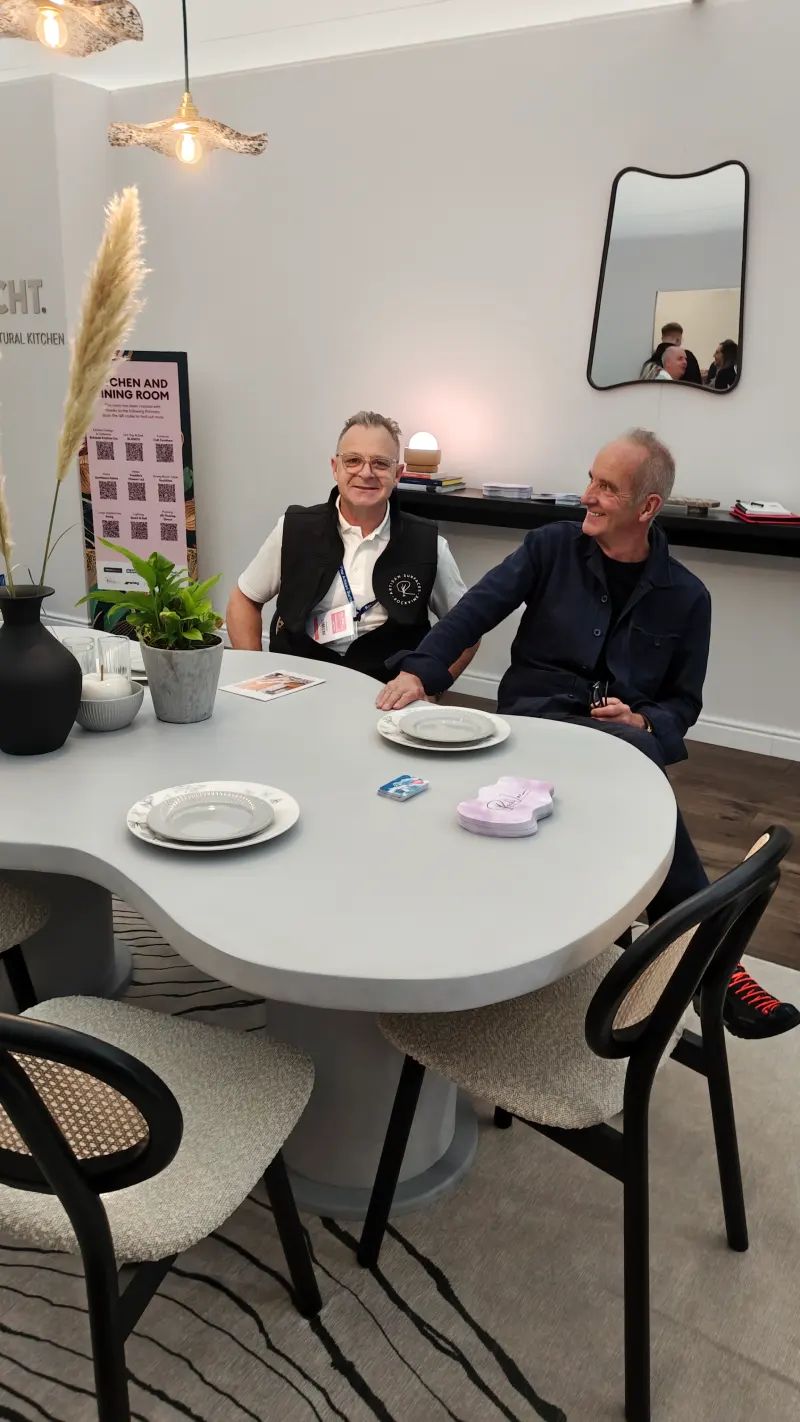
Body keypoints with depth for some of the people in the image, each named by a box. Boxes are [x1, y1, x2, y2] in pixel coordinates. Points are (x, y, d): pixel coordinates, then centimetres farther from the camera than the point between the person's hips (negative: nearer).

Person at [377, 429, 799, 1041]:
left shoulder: (685, 596, 9)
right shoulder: (552, 547, 6)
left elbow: (683, 702, 11)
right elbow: (478, 608, -6)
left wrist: (643, 721, -12)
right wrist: (419, 669, -22)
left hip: (628, 737, 2)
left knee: (636, 744, -36)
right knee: (631, 756, -34)